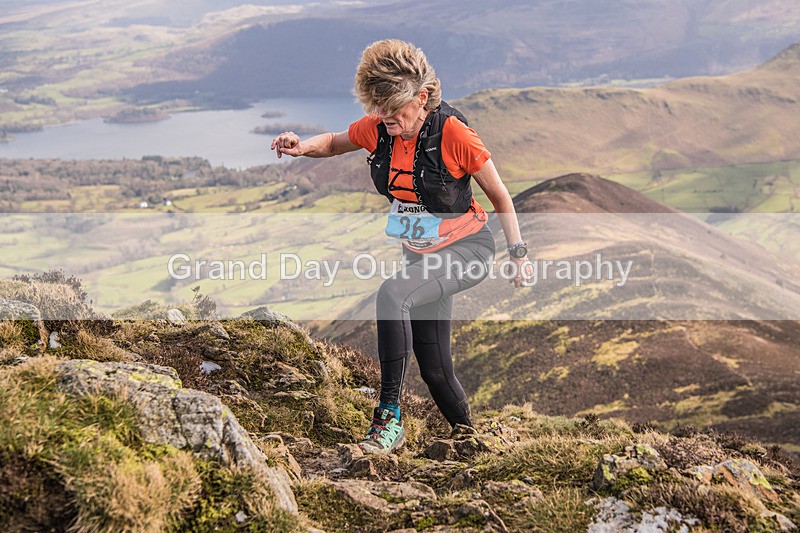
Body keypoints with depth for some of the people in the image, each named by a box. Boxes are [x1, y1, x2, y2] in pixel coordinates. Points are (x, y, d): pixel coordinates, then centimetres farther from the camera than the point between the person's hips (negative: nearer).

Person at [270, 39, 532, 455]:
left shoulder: (452, 132, -21)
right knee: (435, 370, 8)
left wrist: (519, 256, -6)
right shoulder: (377, 129, -7)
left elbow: (499, 195, -10)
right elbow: (336, 143, 13)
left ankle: (389, 417, -28)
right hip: (421, 255, 6)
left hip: (466, 249, -6)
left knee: (392, 294, -33)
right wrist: (303, 147, -10)